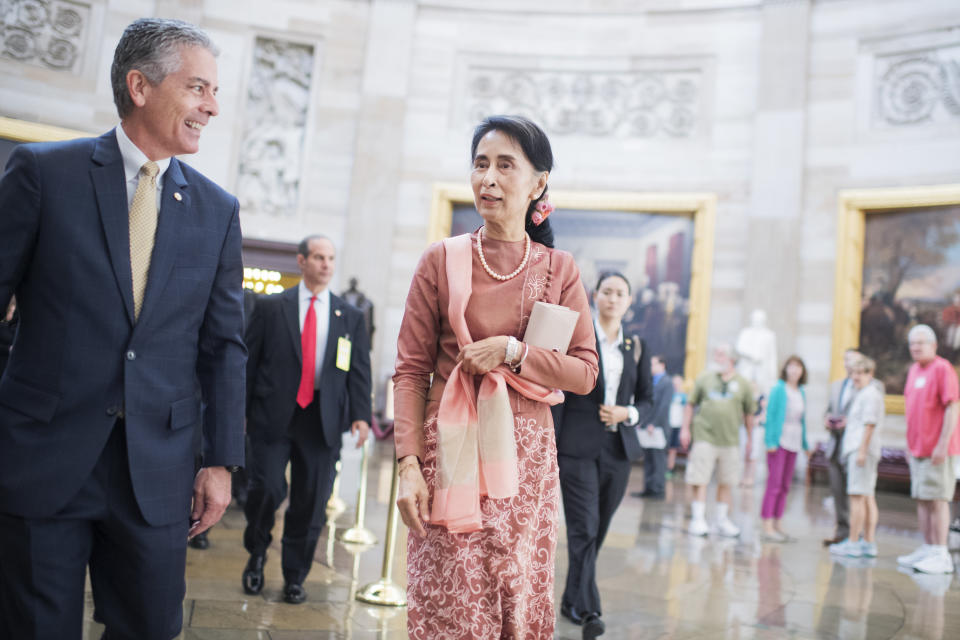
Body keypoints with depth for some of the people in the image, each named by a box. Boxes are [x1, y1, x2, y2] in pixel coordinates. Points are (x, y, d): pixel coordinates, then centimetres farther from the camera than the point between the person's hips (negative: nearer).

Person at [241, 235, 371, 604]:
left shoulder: (350, 317, 10)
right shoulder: (270, 307, 6)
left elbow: (359, 370, 7)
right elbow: (249, 361, 5)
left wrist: (361, 415, -5)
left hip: (323, 421, 2)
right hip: (273, 415, -1)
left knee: (311, 502, 4)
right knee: (266, 488, -8)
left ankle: (295, 578, 22)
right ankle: (257, 553, 22)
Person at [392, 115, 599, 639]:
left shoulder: (559, 270, 5)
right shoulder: (442, 260, 2)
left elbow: (585, 373, 2)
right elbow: (410, 371, -1)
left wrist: (511, 351, -12)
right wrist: (408, 465, -10)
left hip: (526, 458, 2)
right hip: (451, 452, -1)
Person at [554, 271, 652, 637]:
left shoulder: (637, 347, 11)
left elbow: (646, 399, 17)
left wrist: (628, 413, -6)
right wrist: (550, 446, -9)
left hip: (619, 449, 4)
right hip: (578, 446, -4)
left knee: (597, 530, 9)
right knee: (584, 527, -10)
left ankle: (571, 601, 23)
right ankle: (587, 608, -6)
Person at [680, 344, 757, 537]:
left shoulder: (743, 384, 7)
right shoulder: (704, 379, 6)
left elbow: (749, 414, 13)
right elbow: (691, 405, 9)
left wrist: (749, 439, 12)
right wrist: (685, 429, 3)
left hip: (730, 441, 1)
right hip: (704, 438, -1)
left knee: (725, 483, 9)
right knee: (699, 481, -5)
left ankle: (723, 521, 21)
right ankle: (698, 519, 3)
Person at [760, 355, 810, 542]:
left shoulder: (801, 393, 13)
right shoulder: (778, 389, -5)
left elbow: (802, 419, 17)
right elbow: (771, 415, -9)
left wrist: (805, 443, 14)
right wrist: (771, 441, -15)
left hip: (793, 442, 7)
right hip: (779, 441, -7)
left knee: (785, 486, 9)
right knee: (774, 483, -7)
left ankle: (777, 525, 16)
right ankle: (767, 527, -4)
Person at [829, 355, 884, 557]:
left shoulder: (871, 394, -10)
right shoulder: (862, 394, 21)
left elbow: (870, 423, -16)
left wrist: (862, 450, -20)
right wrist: (844, 423, 15)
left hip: (861, 450, -10)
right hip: (859, 450, 10)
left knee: (857, 496, -9)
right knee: (868, 497, 9)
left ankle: (853, 543, -9)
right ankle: (869, 543, 12)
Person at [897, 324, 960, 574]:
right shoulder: (913, 370, 15)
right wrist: (911, 444, 18)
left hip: (937, 449, -8)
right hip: (918, 448, 8)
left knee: (937, 499, -5)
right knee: (921, 499, 10)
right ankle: (927, 549, 18)